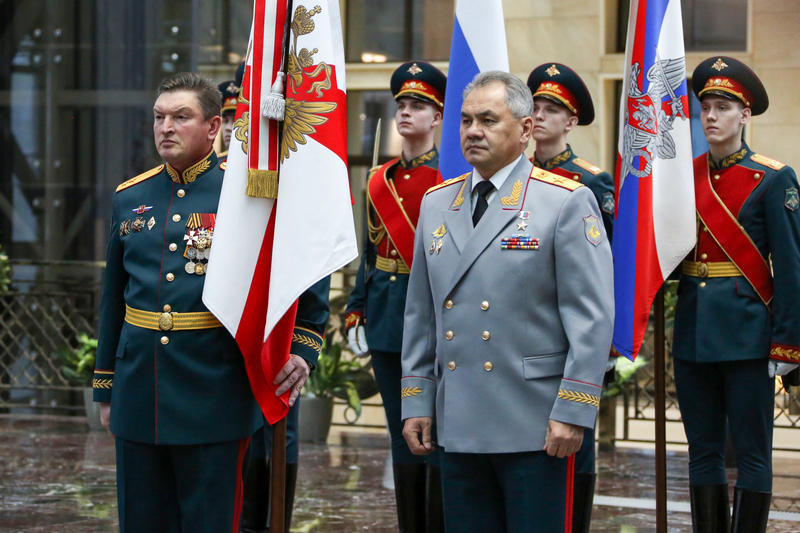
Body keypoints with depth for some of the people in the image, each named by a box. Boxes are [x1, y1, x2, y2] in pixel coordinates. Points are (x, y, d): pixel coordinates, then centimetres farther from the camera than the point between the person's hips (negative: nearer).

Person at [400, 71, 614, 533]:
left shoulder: (568, 203, -4)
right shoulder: (436, 204, 13)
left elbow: (592, 319, -9)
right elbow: (420, 315, 17)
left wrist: (572, 411, -14)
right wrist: (416, 401, 10)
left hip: (537, 428, -5)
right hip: (458, 427, 5)